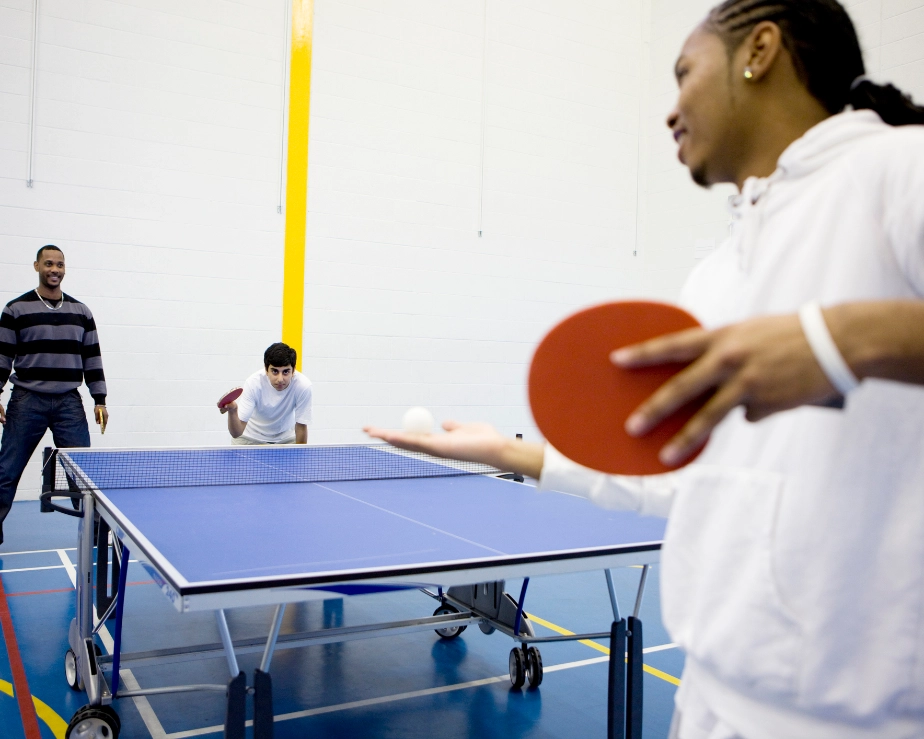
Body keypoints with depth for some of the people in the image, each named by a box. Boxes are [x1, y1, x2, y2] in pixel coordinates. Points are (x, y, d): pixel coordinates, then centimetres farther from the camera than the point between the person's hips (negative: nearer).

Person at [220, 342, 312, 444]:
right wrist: (232, 411, -53)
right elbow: (236, 433, -34)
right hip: (251, 436, -1)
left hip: (286, 438, 1)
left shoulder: (303, 386, -30)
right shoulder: (253, 383, -30)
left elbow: (301, 427, -18)